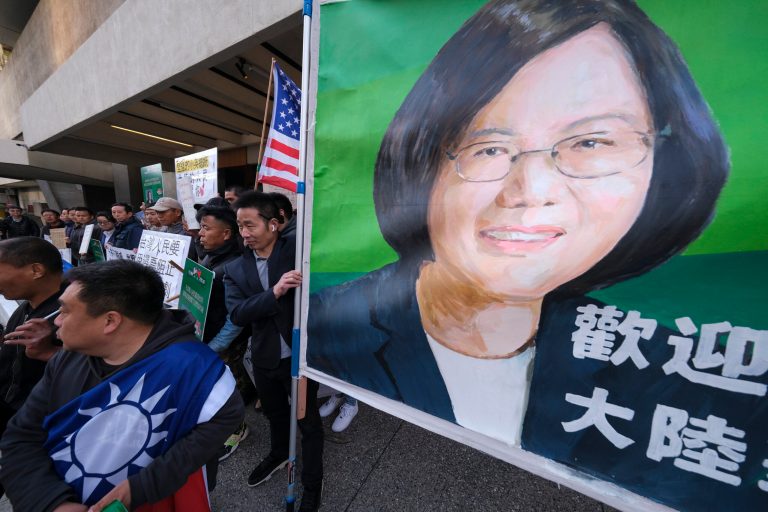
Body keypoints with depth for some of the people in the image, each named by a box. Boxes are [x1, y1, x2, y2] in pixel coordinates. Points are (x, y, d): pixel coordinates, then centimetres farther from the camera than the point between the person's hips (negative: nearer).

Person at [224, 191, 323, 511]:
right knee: (274, 413, 30)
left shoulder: (298, 249, -12)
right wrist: (275, 292, -28)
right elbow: (236, 314, -15)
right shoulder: (235, 270, -2)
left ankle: (312, 484, 42)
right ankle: (279, 455, 61)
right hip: (264, 357, 5)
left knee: (309, 421, 16)